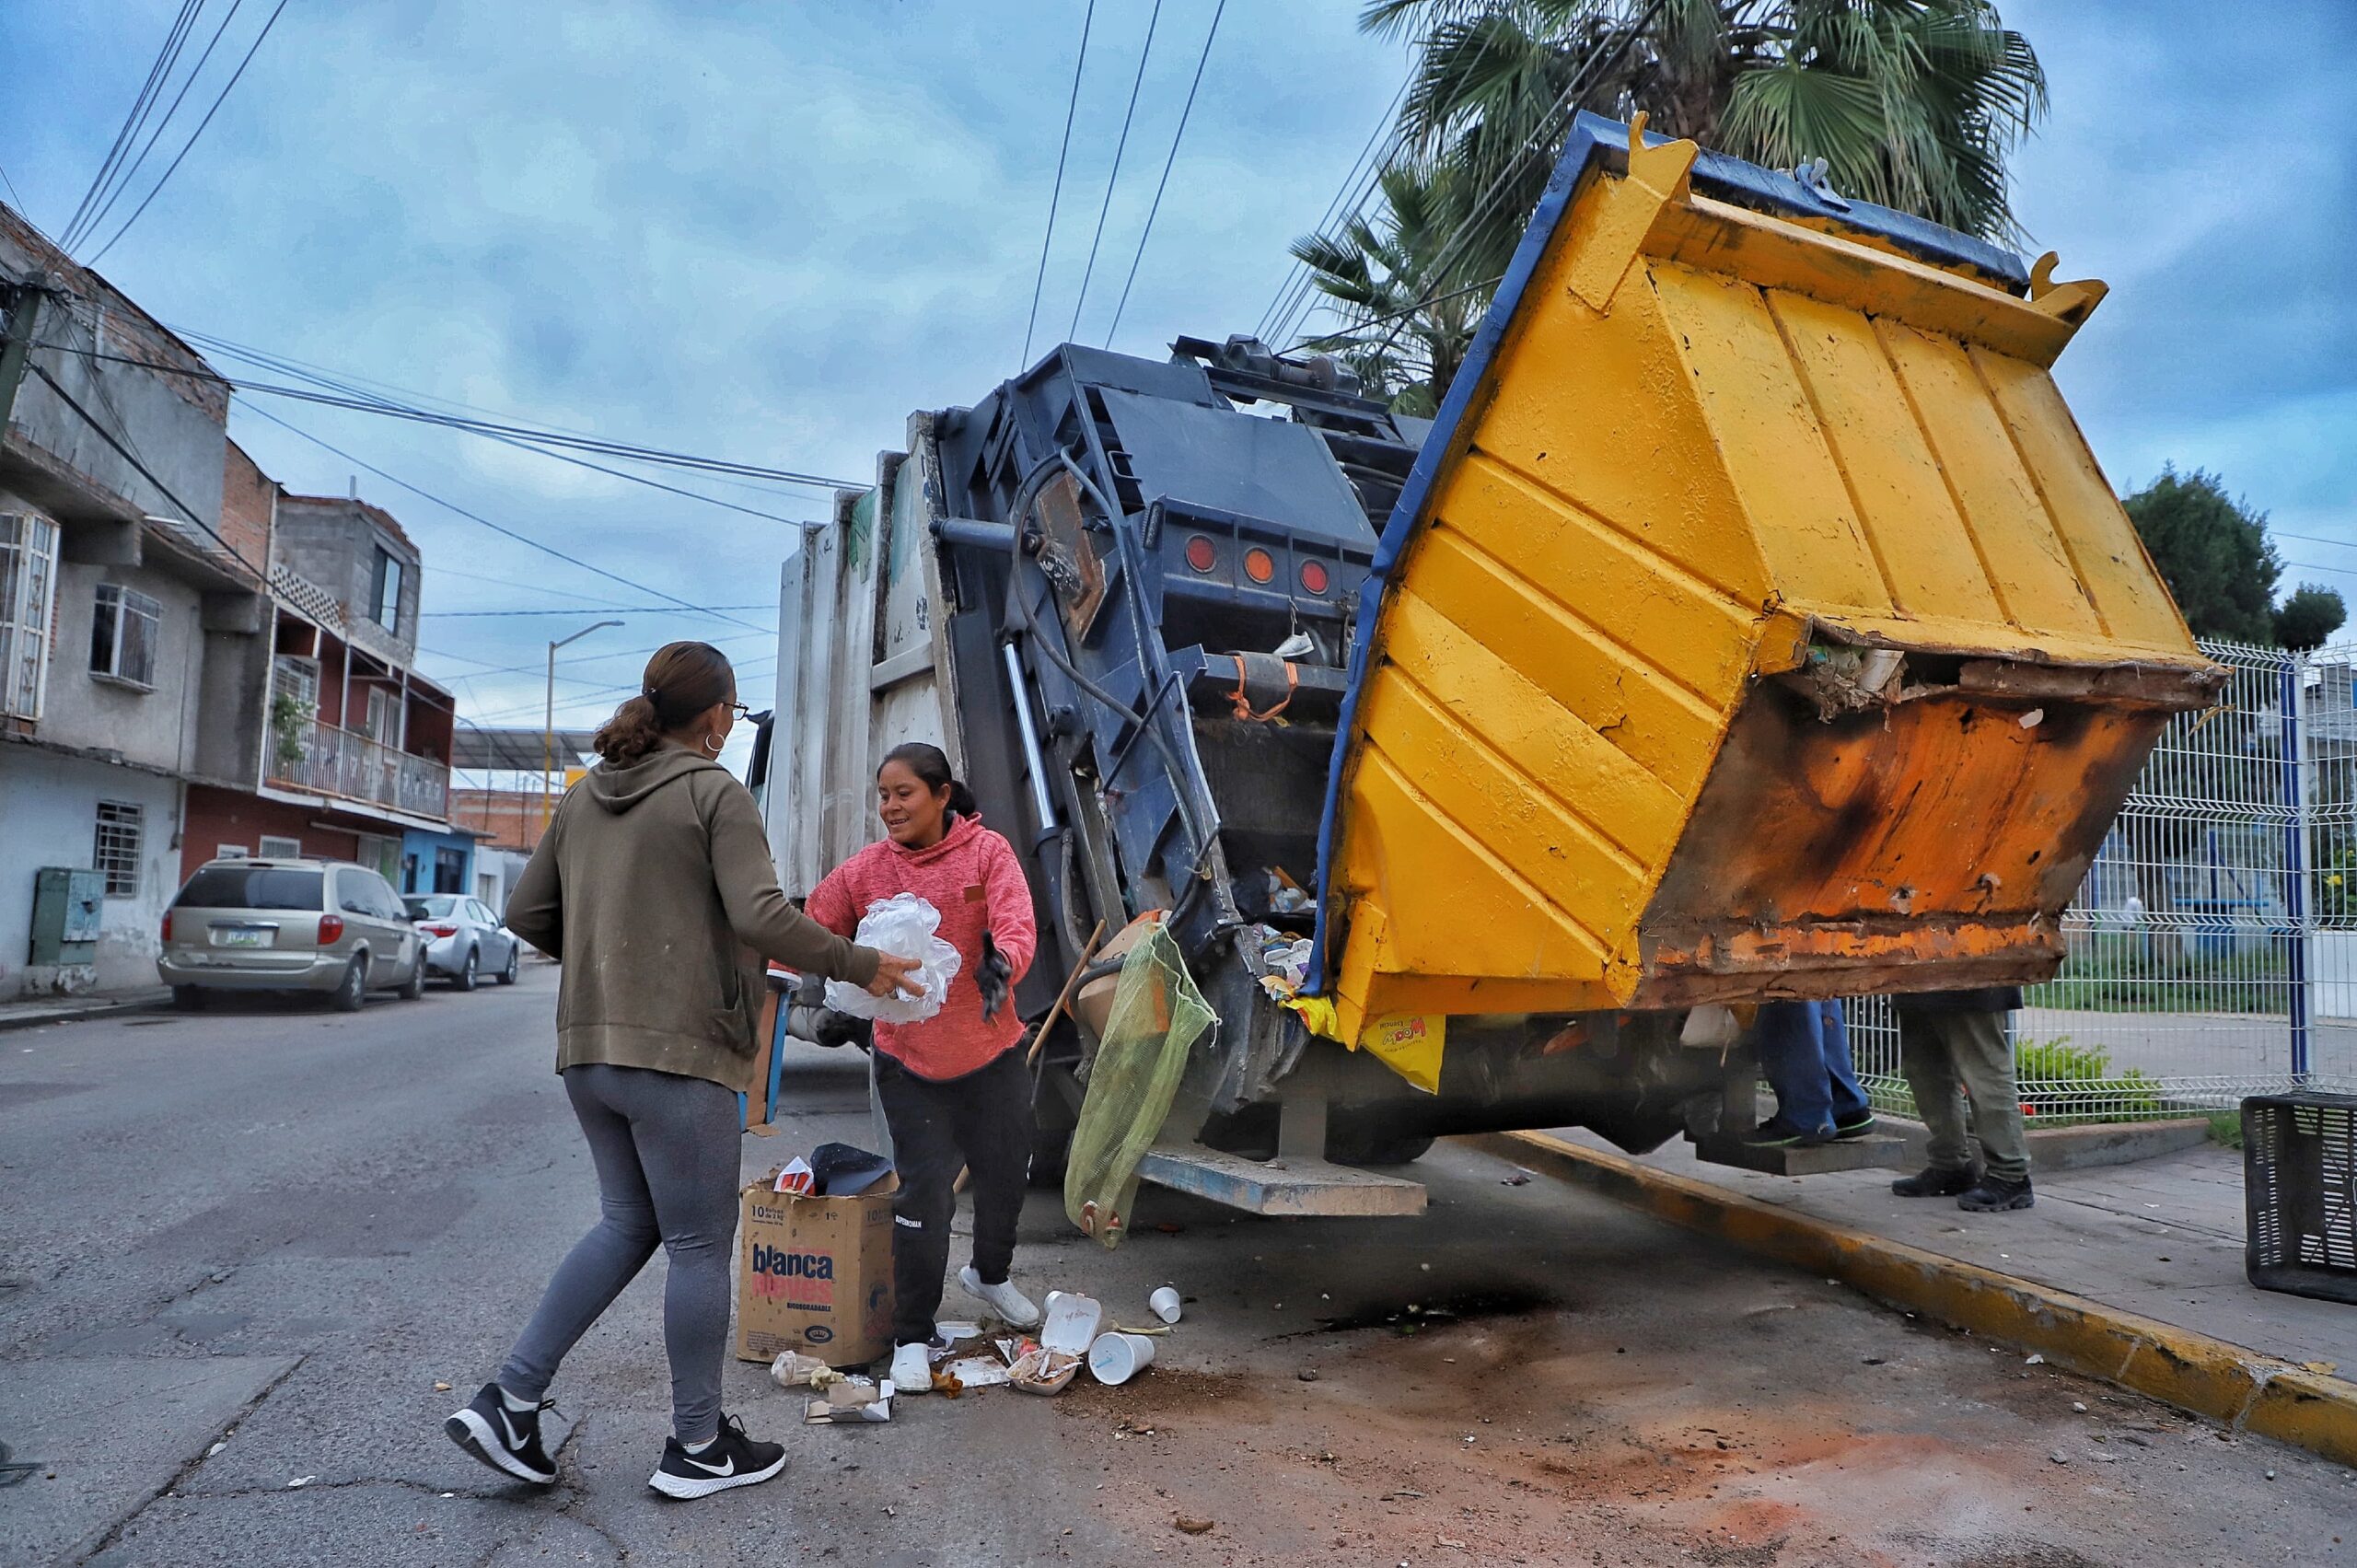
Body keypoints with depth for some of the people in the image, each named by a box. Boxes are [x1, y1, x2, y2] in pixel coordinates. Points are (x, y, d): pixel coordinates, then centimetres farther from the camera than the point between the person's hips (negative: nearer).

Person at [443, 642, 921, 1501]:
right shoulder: (715, 792, -10)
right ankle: (697, 1447, 17)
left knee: (628, 1223, 21)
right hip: (677, 1052, -8)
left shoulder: (585, 795, 12)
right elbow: (762, 917, -21)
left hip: (589, 1048, 8)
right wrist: (862, 967, -11)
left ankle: (508, 1401, 16)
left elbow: (527, 914, 14)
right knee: (700, 1245, 5)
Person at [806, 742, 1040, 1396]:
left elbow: (1016, 921, -23)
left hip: (992, 1054, 1)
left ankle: (990, 1274, 50)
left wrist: (1002, 962, -44)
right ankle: (912, 1337, 14)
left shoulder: (987, 852, -9)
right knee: (925, 1192, -5)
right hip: (909, 1063, -1)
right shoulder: (865, 870, -5)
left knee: (1005, 1175, 17)